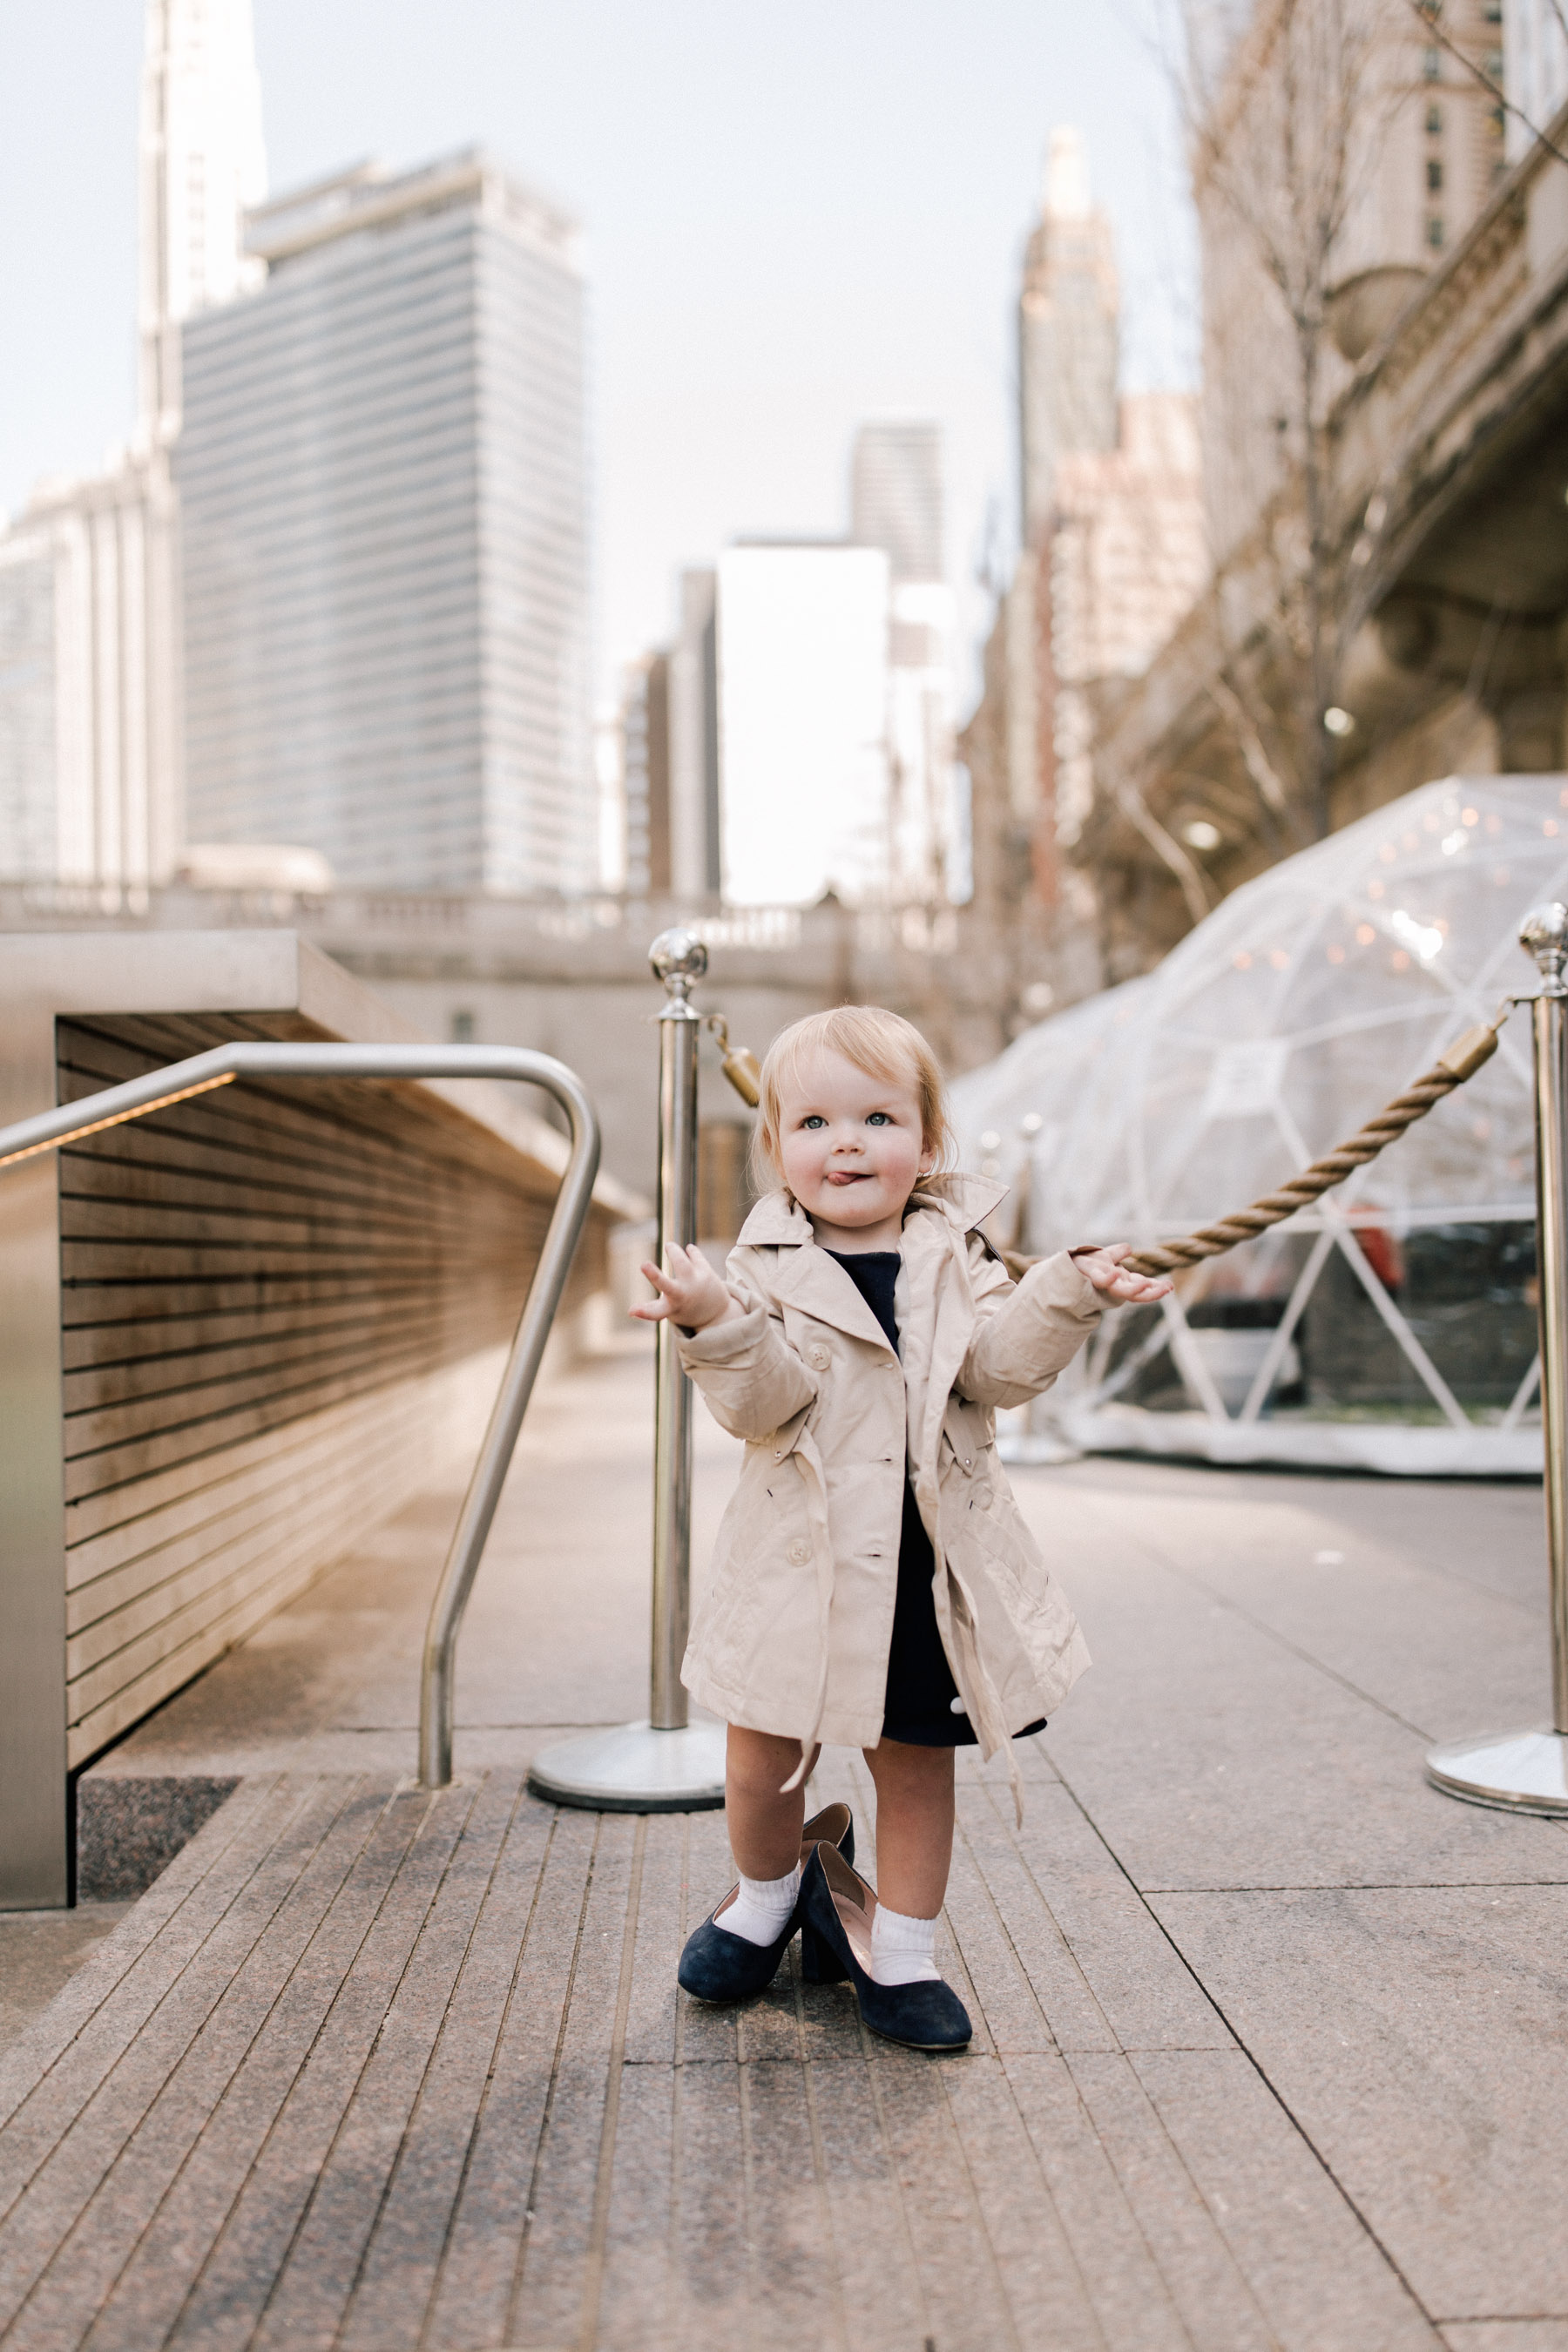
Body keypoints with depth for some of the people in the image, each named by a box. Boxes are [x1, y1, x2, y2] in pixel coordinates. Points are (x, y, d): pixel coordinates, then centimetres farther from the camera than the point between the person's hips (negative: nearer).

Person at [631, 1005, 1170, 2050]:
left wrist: (1071, 1295, -21)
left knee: (916, 1761, 13)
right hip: (804, 1561, -1)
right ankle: (772, 1890, 40)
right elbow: (766, 1402, -16)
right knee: (764, 1761, 8)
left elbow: (1002, 1366, -7)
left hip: (932, 1563, 2)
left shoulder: (955, 1258, 4)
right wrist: (720, 1327, -34)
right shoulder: (770, 1268, -4)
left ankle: (898, 1952, 32)